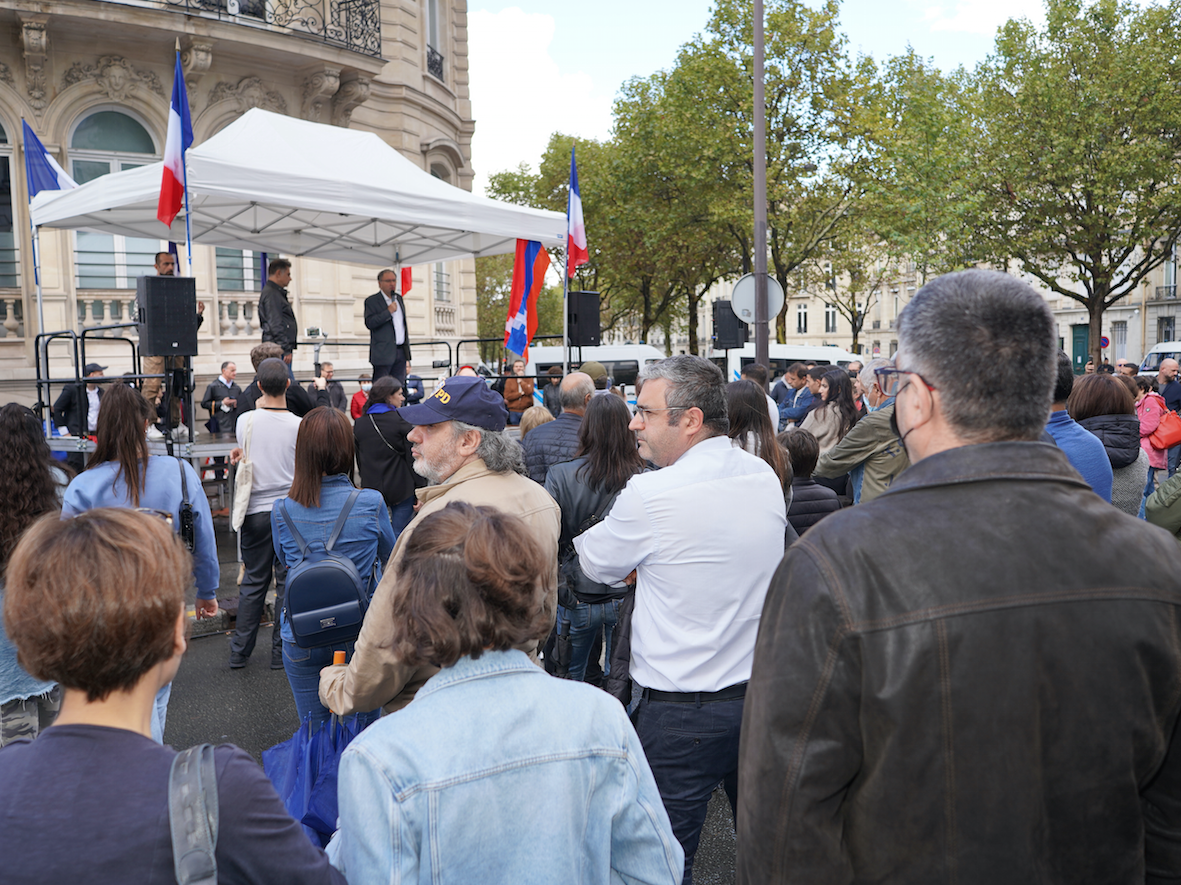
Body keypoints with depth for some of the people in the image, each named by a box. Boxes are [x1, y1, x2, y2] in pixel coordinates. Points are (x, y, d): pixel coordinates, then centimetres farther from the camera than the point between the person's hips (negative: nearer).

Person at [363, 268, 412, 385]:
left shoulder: (399, 299, 17)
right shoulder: (371, 301, -3)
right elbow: (369, 323, -16)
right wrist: (388, 311, -17)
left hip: (401, 352, 6)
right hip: (383, 353, -6)